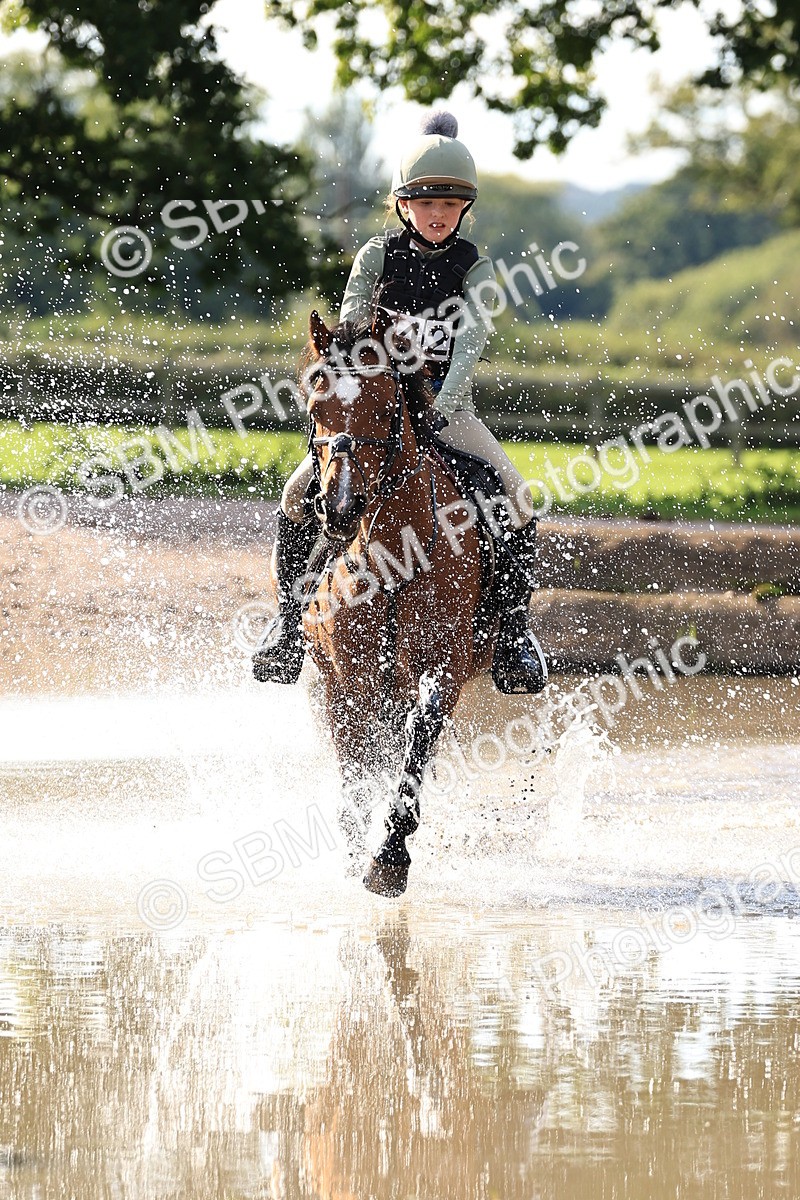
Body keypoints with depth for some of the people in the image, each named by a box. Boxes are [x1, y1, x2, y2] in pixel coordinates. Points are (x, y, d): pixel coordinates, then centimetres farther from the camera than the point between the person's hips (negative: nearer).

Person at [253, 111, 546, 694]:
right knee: (299, 492, -19)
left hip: (447, 407, -1)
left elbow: (473, 338, -16)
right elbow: (349, 329, -5)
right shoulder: (378, 256, 1)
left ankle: (513, 627, -8)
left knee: (517, 500, -22)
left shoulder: (474, 266, -2)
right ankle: (289, 615, -2)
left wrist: (444, 403, -32)